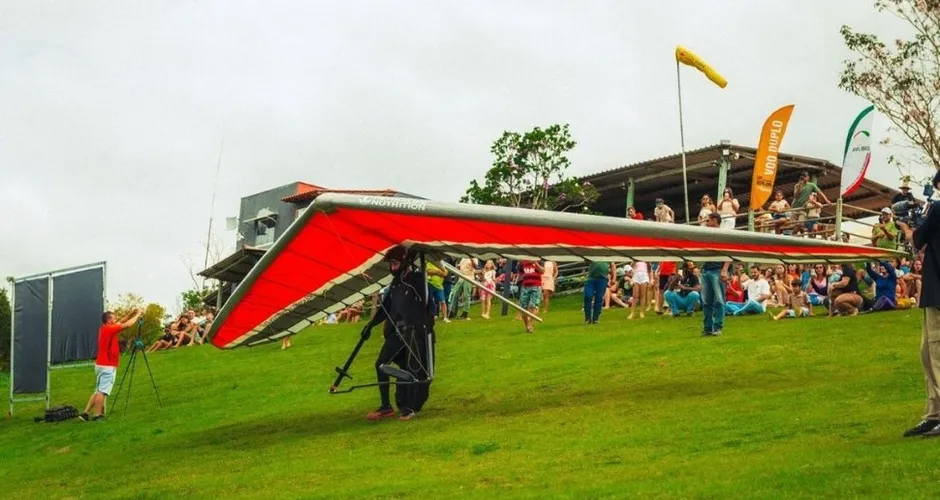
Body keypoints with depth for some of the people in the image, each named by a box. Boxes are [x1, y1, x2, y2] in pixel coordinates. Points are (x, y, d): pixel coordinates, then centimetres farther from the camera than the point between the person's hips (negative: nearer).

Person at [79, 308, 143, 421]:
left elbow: (119, 323, 22)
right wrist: (137, 314, -5)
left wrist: (130, 313, 15)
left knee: (98, 391, 13)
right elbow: (127, 325, -18)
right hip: (108, 366, -9)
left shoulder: (103, 329, 10)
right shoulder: (109, 330, -15)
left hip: (101, 364, 9)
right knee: (102, 392, -6)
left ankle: (85, 413, 9)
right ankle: (97, 415, -4)